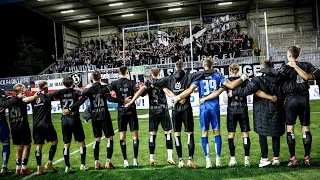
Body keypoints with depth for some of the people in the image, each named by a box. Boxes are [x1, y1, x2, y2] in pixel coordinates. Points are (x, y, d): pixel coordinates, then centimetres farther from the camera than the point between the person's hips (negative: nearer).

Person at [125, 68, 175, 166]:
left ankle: (152, 159, 6)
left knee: (152, 135, 5)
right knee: (168, 133, 4)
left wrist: (131, 102, -12)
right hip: (163, 110, -2)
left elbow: (141, 91, -10)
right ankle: (170, 157, 1)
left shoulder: (148, 83, 3)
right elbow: (166, 90, -10)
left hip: (152, 111, 2)